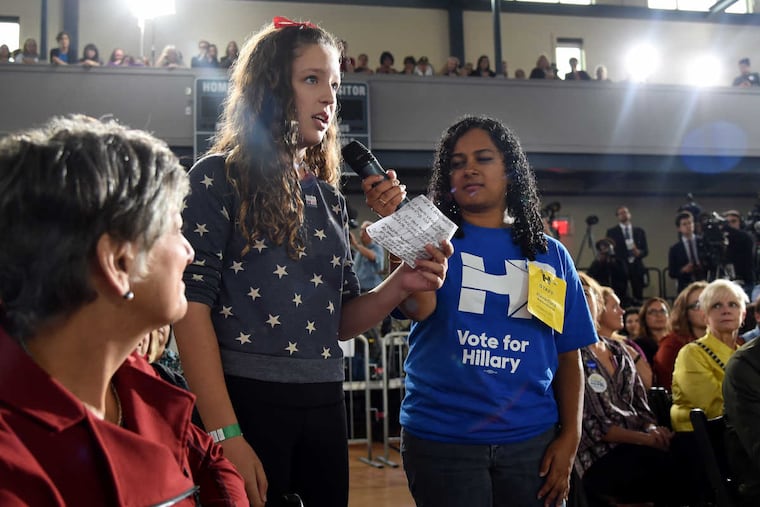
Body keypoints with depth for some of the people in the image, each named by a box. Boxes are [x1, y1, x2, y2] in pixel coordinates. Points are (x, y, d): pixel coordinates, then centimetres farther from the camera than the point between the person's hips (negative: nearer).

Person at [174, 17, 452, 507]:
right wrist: (226, 434, -19)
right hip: (246, 400, -6)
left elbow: (341, 318, 13)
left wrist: (399, 286, -7)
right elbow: (192, 306, -13)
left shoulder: (329, 199, 12)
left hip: (324, 405, 6)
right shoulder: (219, 178, -5)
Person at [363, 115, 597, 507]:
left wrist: (570, 436, 0)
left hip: (532, 438, 2)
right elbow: (419, 308, -19)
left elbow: (568, 355, 8)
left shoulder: (550, 254, 7)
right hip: (441, 438, -2)